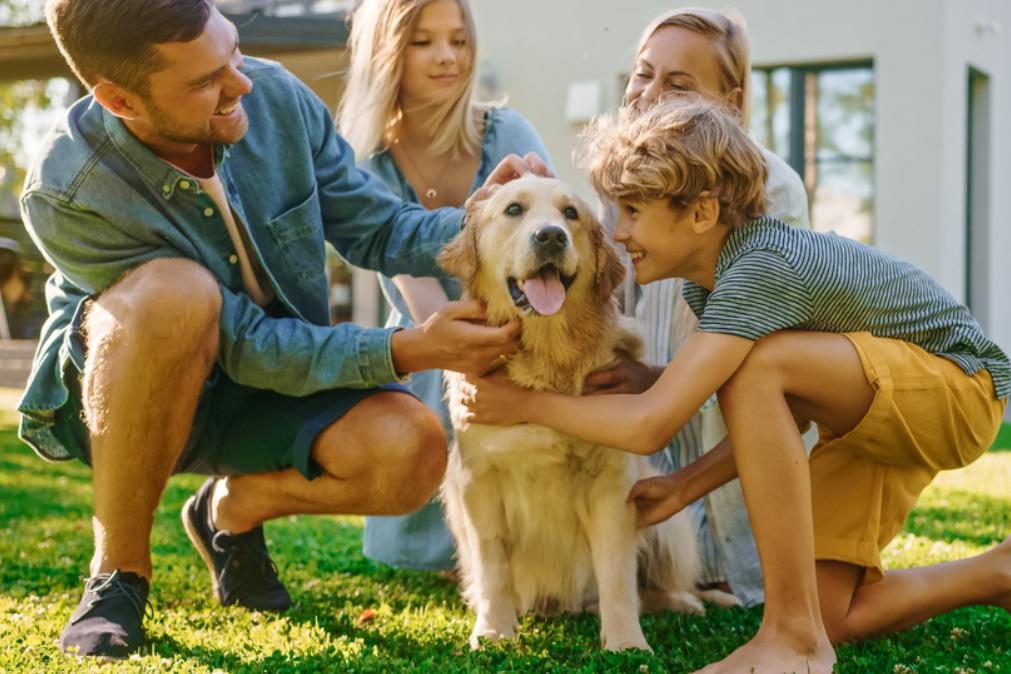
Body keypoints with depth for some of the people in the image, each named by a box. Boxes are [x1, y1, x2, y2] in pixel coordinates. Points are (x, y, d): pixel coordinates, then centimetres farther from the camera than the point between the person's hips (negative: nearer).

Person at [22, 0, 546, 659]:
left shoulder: (276, 96, -16)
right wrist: (408, 350, -32)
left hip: (277, 377, 4)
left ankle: (234, 506, 8)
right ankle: (119, 570, -17)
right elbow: (245, 345, -26)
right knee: (178, 291, -38)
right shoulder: (66, 197, -28)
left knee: (410, 451, -24)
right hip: (117, 393, -4)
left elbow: (376, 227, -4)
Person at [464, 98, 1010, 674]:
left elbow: (648, 425, -36)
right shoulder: (707, 282, -2)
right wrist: (687, 486, -2)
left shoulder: (761, 268, -31)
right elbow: (773, 418, 7)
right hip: (879, 411, 9)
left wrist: (526, 404, -21)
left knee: (754, 364, -33)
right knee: (827, 616, 0)